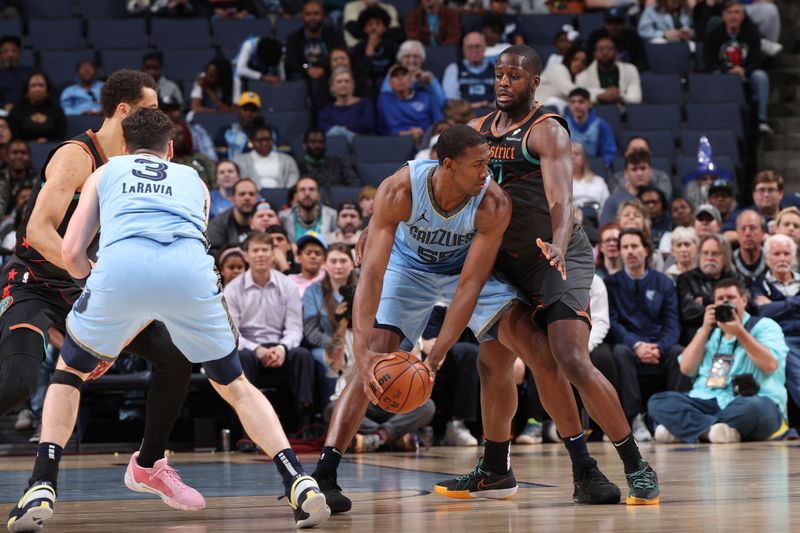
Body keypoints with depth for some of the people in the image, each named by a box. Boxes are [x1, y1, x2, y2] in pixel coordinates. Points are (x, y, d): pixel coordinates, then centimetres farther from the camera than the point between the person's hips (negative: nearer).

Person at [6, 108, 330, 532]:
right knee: (233, 384, 21)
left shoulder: (105, 173, 34)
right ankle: (300, 484, 5)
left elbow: (71, 253, 23)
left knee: (69, 373, 24)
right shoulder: (193, 179, 38)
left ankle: (41, 489, 8)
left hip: (121, 265, -1)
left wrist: (93, 278, 45)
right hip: (189, 270, 1)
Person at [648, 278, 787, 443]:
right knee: (658, 401, -19)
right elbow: (687, 368, 11)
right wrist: (705, 329, 6)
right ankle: (712, 428, -36)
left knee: (752, 408, -42)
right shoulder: (709, 331, 25)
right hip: (706, 401, 5)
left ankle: (684, 428, -32)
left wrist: (739, 333, -9)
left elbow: (770, 365, -8)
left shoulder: (764, 326, 11)